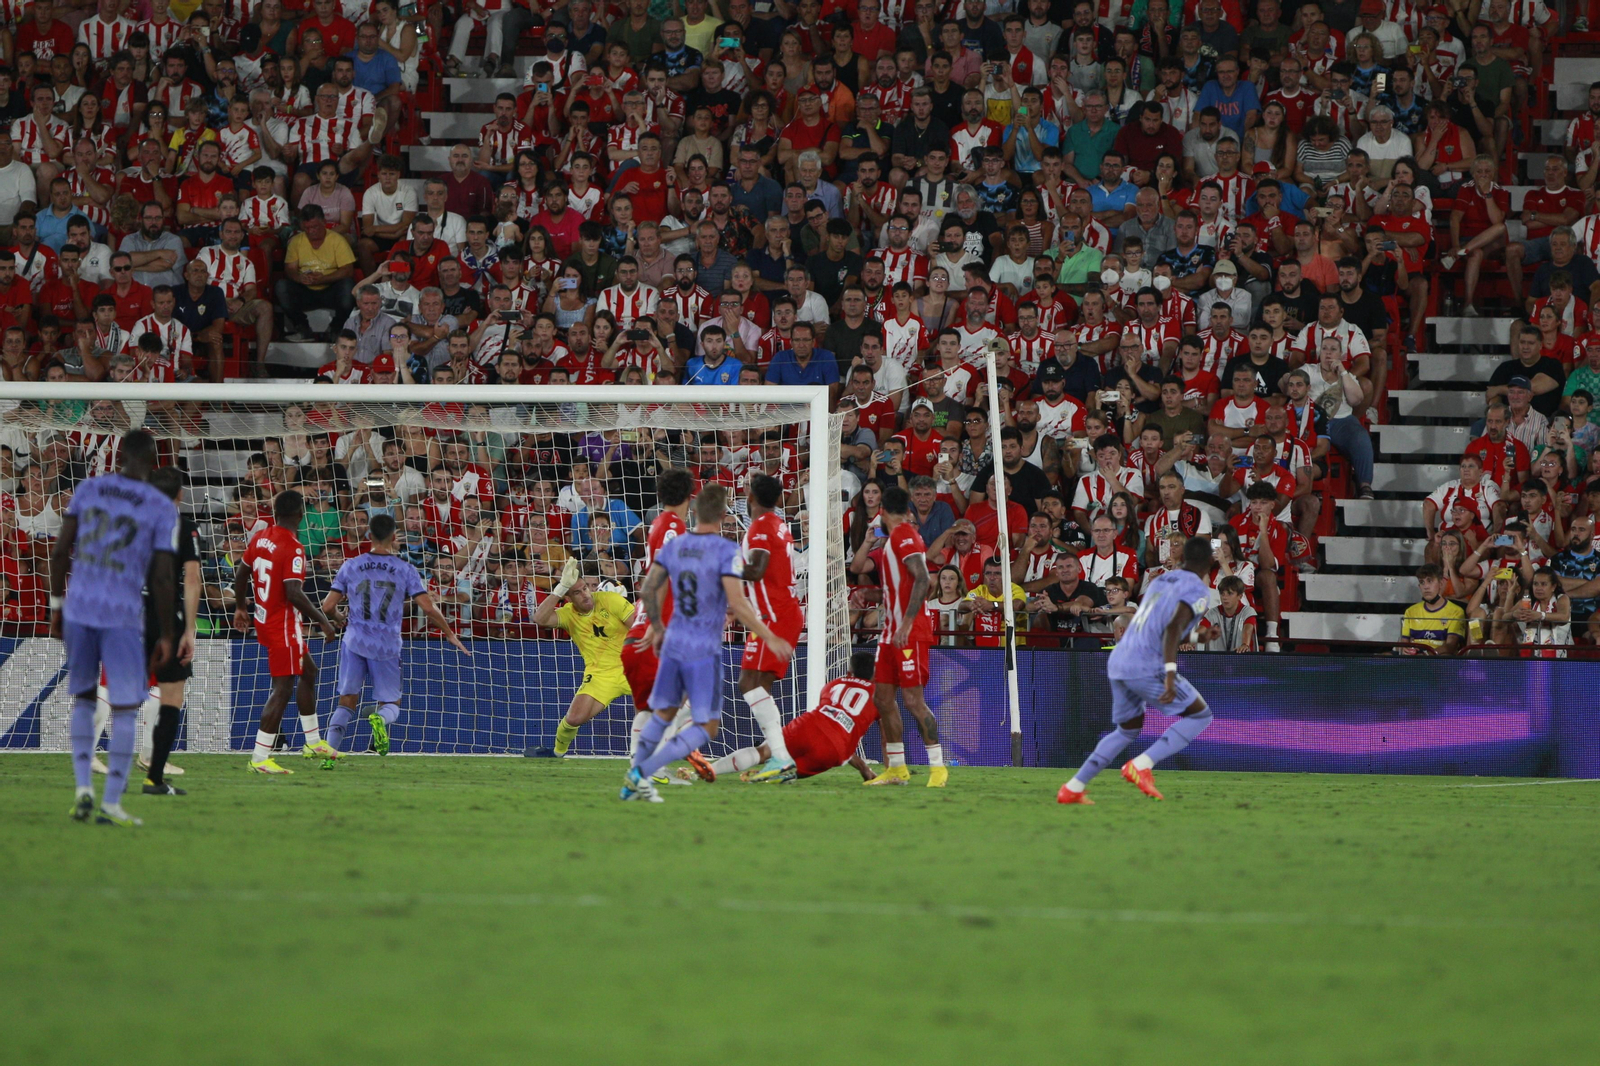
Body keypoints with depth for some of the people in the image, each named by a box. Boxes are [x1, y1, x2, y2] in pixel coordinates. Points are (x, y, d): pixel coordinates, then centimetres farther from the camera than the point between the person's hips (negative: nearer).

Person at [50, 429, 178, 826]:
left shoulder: (88, 489, 6)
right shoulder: (161, 508, -4)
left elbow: (60, 551, 5)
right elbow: (163, 578, -7)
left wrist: (57, 604, 15)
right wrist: (166, 637, 1)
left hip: (79, 609, 4)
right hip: (123, 615, -4)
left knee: (83, 698, 19)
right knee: (124, 708, 5)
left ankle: (83, 788, 7)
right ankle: (111, 803, 3)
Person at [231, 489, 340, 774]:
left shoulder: (260, 538, 4)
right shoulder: (293, 549, -20)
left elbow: (241, 574, 13)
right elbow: (293, 593, -27)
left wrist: (241, 607, 27)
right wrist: (322, 621, -19)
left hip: (264, 619, 9)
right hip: (283, 625, -9)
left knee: (308, 671, 24)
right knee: (283, 687, -6)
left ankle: (314, 742, 32)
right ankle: (260, 758, -8)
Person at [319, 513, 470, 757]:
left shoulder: (351, 566, 2)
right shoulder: (405, 570, -2)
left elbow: (328, 607, 2)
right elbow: (428, 608, -7)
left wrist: (341, 617, 25)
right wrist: (450, 634, 7)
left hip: (355, 643, 1)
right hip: (387, 647, -1)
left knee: (347, 702, 9)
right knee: (390, 704, 9)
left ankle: (329, 750, -7)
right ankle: (381, 718, -27)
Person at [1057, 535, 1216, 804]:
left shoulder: (1160, 581, 21)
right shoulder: (1198, 590, -4)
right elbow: (1173, 628, -19)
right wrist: (1170, 674, -27)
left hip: (1118, 661, 8)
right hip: (1146, 667, -8)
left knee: (1128, 729, 24)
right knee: (1200, 716, 5)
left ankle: (1073, 788, 16)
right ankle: (1142, 766, -10)